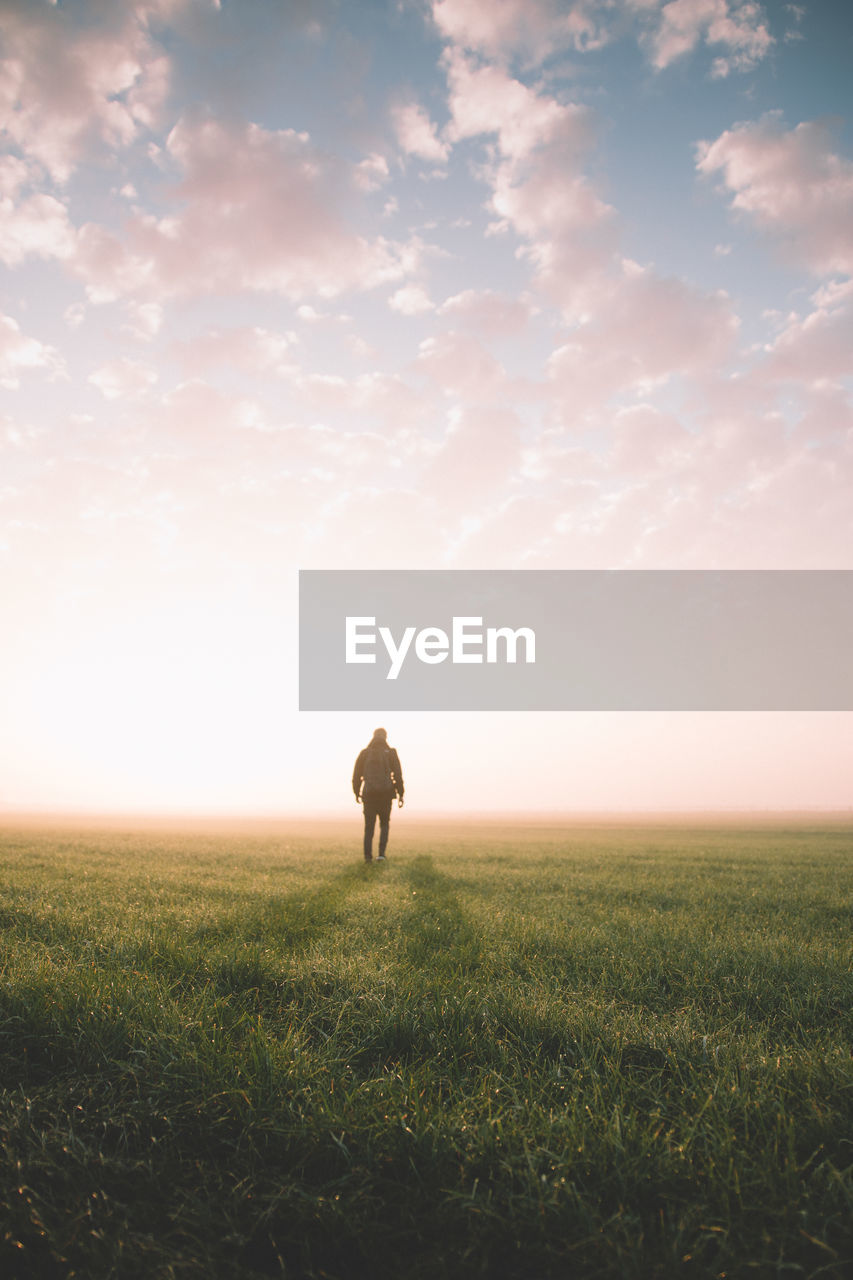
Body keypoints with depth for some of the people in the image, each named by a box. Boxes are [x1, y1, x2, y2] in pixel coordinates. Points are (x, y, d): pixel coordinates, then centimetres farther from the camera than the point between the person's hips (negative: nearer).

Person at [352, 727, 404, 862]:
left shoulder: (364, 753, 6)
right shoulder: (391, 753, 2)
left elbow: (356, 775, 5)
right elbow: (398, 774, -4)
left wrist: (357, 793, 16)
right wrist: (400, 794, 1)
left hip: (369, 794, 1)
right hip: (386, 794, -1)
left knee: (369, 826, 8)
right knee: (384, 824, 15)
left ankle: (368, 855, -5)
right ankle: (381, 853, -2)